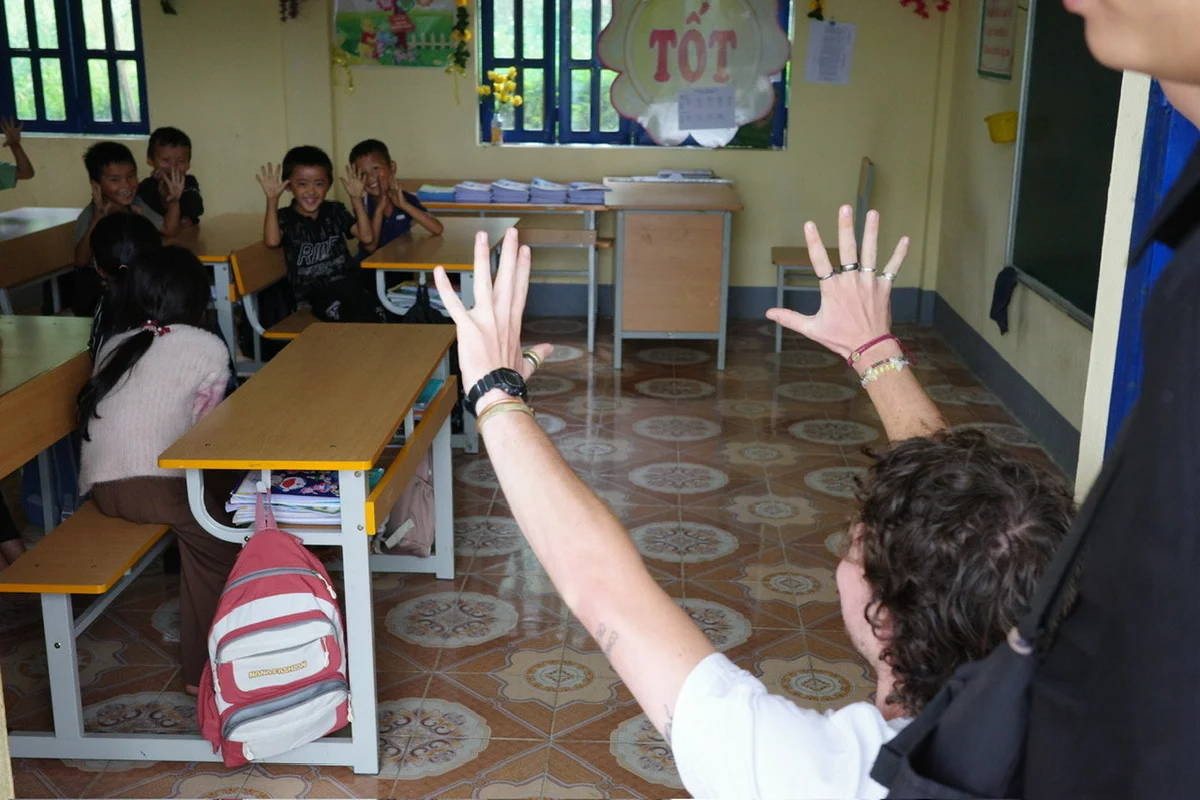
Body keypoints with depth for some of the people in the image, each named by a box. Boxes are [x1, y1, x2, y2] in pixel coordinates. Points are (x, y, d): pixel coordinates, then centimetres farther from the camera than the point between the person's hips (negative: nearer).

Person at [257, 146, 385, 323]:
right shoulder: (285, 217, 3)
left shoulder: (334, 211, 12)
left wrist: (356, 198, -3)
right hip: (315, 293, -3)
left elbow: (367, 237, 2)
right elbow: (272, 241, -19)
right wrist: (272, 199, -21)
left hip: (348, 282, 3)